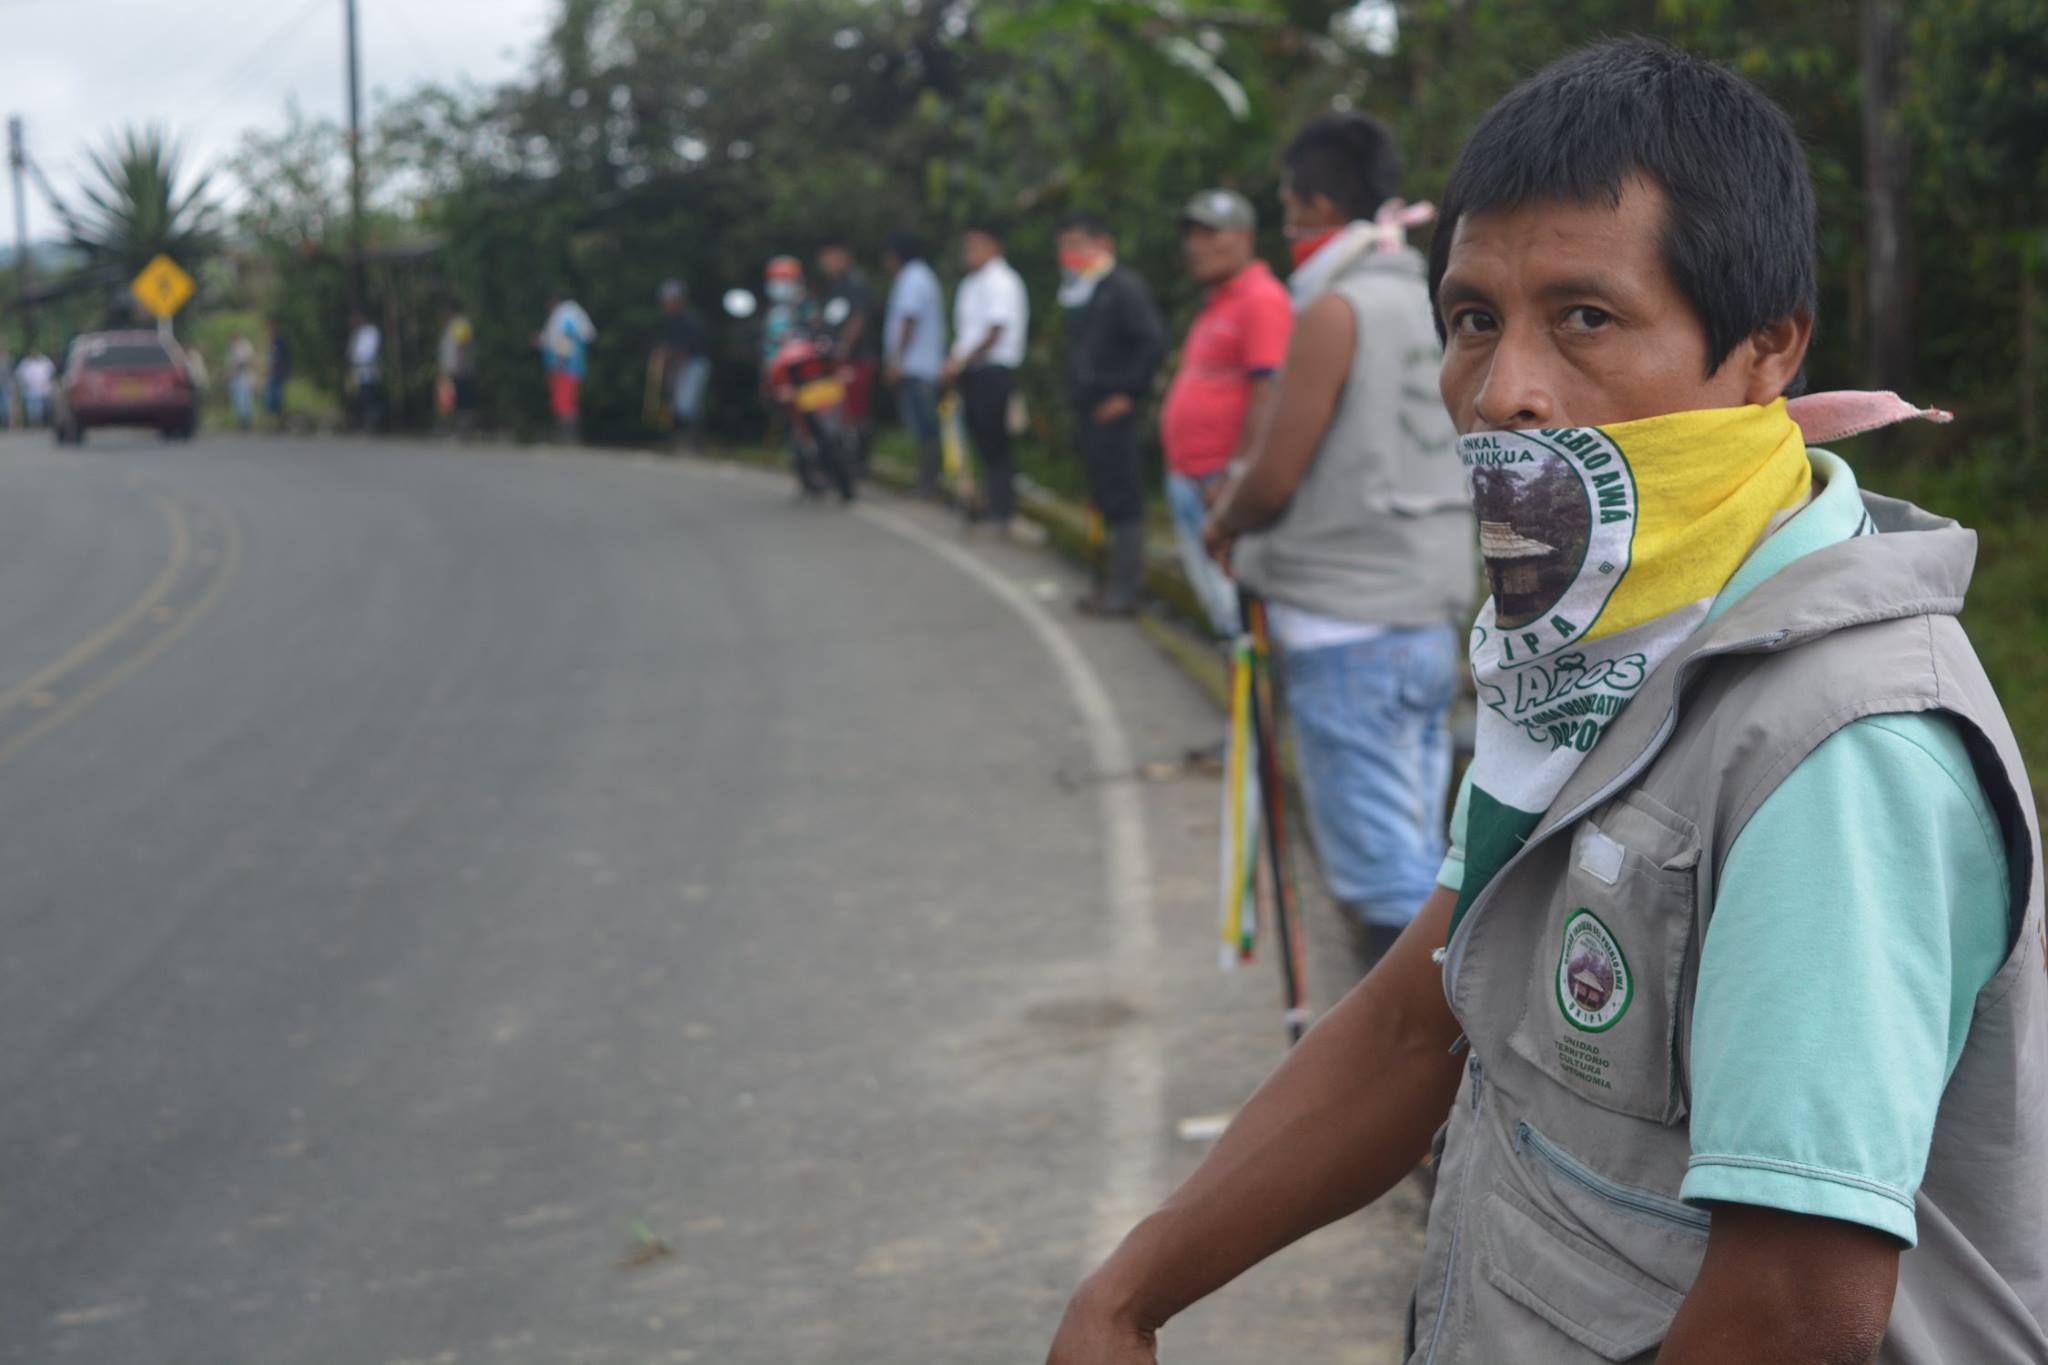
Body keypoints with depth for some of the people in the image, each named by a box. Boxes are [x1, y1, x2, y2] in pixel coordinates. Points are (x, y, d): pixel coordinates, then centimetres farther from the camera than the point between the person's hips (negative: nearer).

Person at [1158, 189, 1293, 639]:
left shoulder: (1261, 300, -12)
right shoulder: (1216, 303, 19)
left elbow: (1268, 395, -19)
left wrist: (1235, 473, -22)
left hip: (1223, 485, -10)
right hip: (1190, 481, 10)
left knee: (1237, 611, -10)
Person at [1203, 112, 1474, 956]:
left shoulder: (1336, 311, -13)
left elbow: (1275, 479, -14)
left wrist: (1224, 525, 7)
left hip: (1347, 627, -8)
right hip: (1434, 615, 8)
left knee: (1381, 871, -5)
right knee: (1416, 860, 14)